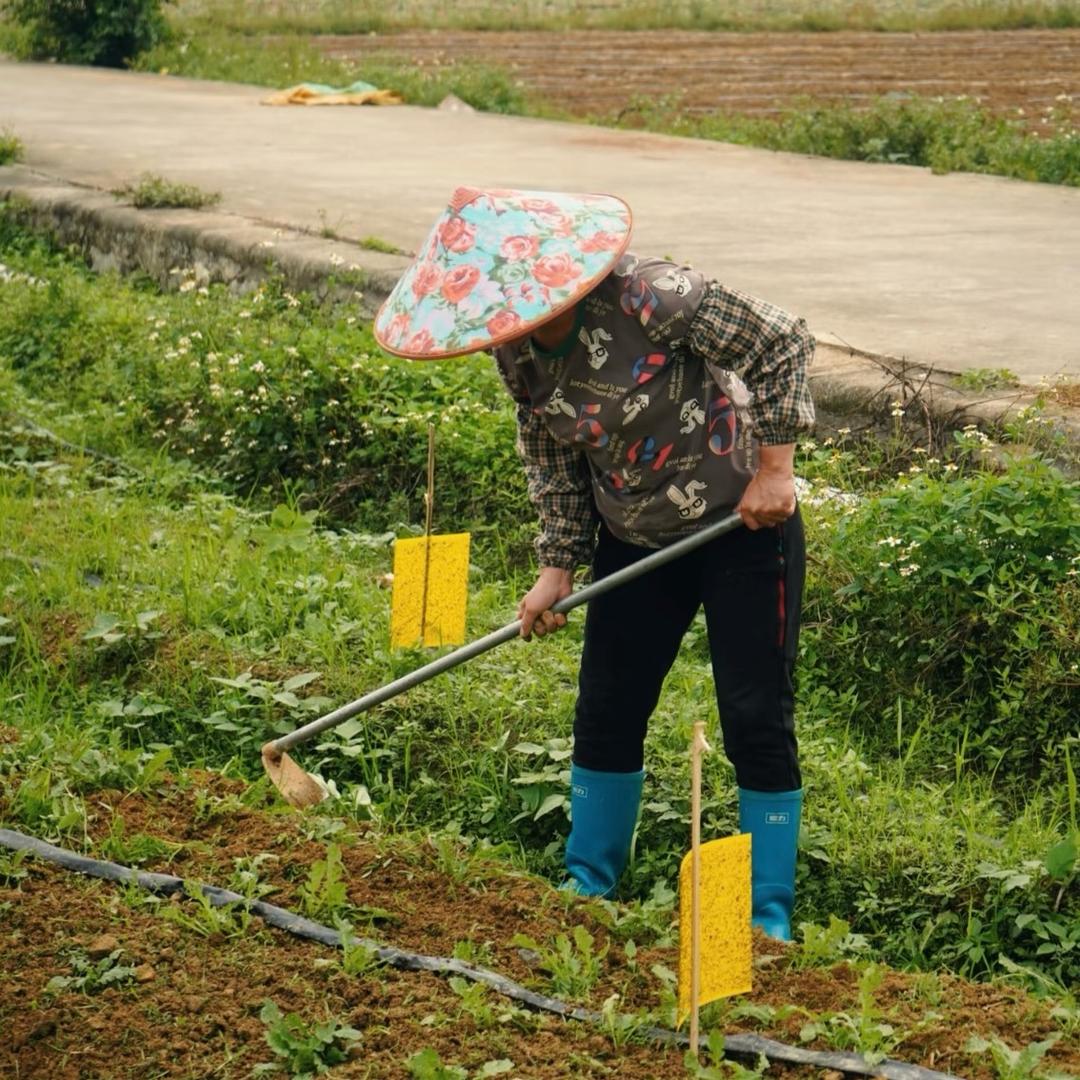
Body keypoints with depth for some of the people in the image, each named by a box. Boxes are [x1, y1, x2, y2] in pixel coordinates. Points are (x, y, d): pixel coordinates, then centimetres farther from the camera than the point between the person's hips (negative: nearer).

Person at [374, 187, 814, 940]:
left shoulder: (652, 299, -29)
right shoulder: (518, 353, -9)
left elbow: (780, 342, -20)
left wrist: (775, 466, -20)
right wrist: (558, 565, 2)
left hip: (742, 523, -6)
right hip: (635, 539, 6)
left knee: (756, 720, -4)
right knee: (605, 712, 10)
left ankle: (769, 917, 6)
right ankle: (589, 884, 29)